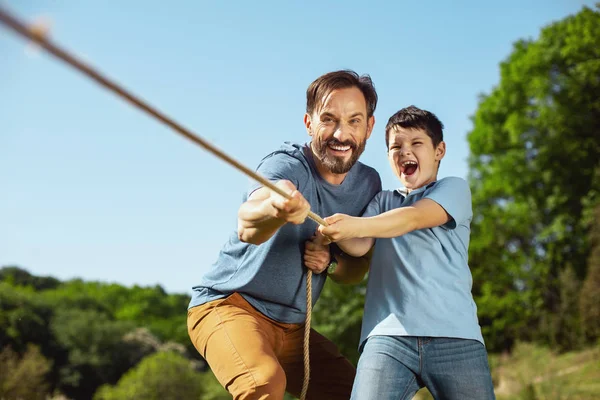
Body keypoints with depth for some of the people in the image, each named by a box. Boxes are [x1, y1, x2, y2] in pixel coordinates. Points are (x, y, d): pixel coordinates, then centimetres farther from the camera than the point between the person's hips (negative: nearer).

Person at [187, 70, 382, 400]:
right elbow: (247, 225, -41)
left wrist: (332, 257, -12)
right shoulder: (286, 166, -18)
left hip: (292, 326, 7)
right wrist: (274, 209, -64)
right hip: (229, 303, -7)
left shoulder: (368, 183, 1)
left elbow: (357, 267, 11)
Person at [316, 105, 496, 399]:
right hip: (388, 334, 2)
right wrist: (334, 232, -19)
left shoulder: (454, 188, 12)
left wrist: (356, 225, -26)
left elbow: (413, 218, -9)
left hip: (454, 335, -1)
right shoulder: (382, 201, 24)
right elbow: (360, 246, 4)